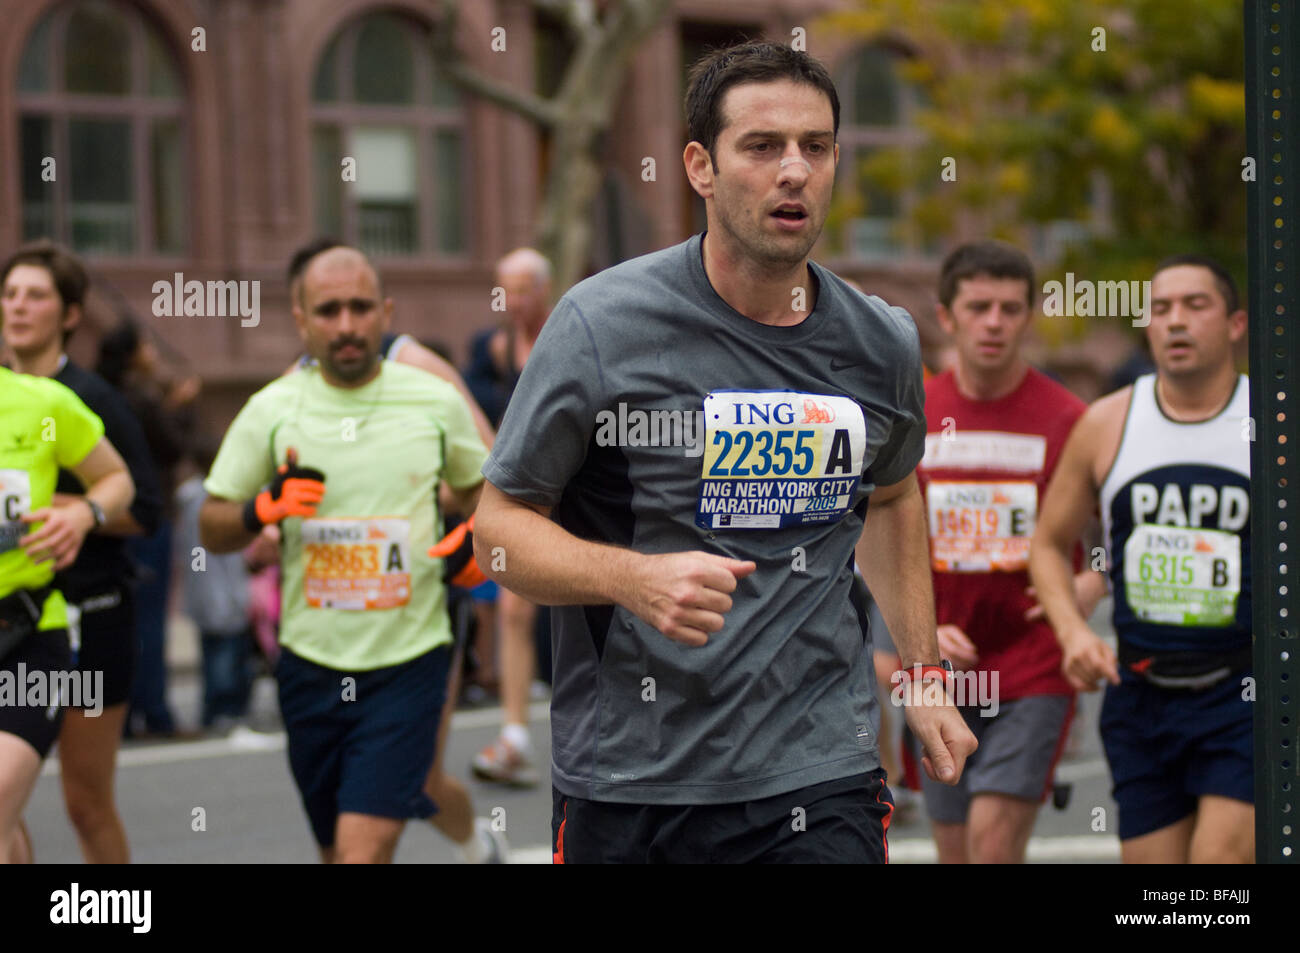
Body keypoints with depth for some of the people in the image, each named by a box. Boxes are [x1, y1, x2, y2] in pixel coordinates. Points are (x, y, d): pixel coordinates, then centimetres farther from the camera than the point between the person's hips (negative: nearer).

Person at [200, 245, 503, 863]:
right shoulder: (272, 409, 0)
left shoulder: (437, 402, 0)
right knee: (337, 851, 14)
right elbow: (212, 528, 5)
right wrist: (263, 509, -16)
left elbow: (476, 487, 18)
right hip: (311, 665, 2)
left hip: (409, 660, -2)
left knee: (363, 850, -15)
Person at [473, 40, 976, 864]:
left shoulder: (884, 345, 5)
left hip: (821, 782, 2)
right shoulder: (600, 323, -9)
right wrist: (636, 579, -22)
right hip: (624, 781, -2)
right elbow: (500, 524, -5)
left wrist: (923, 673, 20)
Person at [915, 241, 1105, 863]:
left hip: (1035, 670, -3)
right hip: (942, 670, 4)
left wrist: (1091, 587, -15)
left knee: (993, 842, -14)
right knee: (955, 852, 10)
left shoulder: (1068, 420, -5)